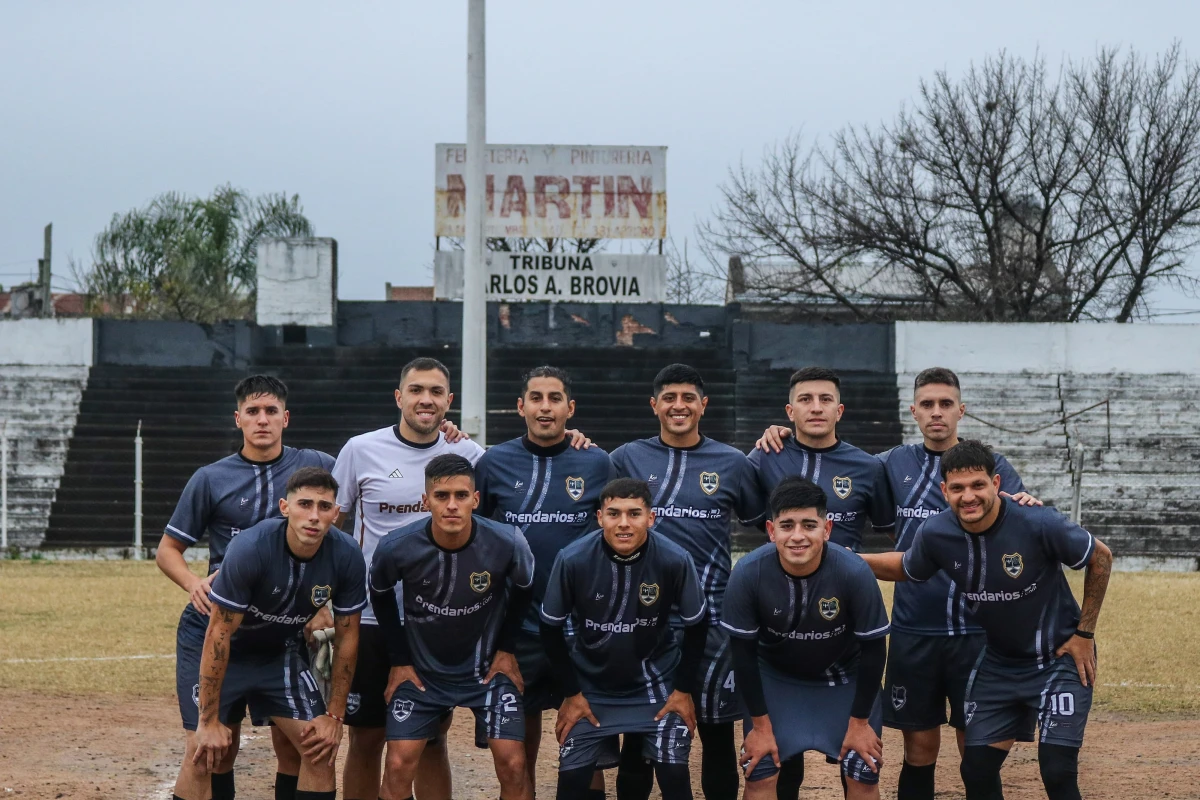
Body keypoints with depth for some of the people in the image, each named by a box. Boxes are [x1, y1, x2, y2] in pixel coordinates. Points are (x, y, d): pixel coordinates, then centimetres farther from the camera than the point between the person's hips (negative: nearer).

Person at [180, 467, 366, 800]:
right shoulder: (249, 549, -32)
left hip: (283, 650, 4)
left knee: (321, 748, -6)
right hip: (229, 651, -4)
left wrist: (335, 715, -5)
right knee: (204, 756, -15)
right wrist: (209, 721, -25)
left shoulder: (347, 557, -20)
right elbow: (219, 633, -26)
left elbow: (346, 636, -6)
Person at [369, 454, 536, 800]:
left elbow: (524, 590, 1)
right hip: (422, 669, 0)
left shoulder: (507, 544, -23)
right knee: (399, 765, -7)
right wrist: (399, 660, 0)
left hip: (488, 666, 0)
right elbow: (381, 596, 0)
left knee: (512, 764, -8)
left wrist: (506, 648, 0)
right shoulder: (396, 548, -23)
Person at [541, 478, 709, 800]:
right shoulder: (573, 560, -23)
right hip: (591, 684, 0)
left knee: (674, 774, -5)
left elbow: (696, 626, -5)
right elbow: (551, 628, -8)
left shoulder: (675, 560, -22)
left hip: (656, 682, 0)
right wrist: (571, 694, -5)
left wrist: (684, 690, -4)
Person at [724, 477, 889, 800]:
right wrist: (760, 725, -10)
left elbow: (874, 649, -17)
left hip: (845, 678, 0)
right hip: (774, 677, 0)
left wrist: (859, 722, -11)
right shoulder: (748, 574, -29)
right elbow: (744, 652, -15)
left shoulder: (854, 573, -31)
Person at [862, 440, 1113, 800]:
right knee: (977, 770, 3)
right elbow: (904, 567, 10)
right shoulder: (936, 534, -13)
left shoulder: (1038, 524, -26)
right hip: (998, 663, 5)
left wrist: (1084, 633, -9)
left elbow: (1101, 558, -11)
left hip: (1060, 659, -4)